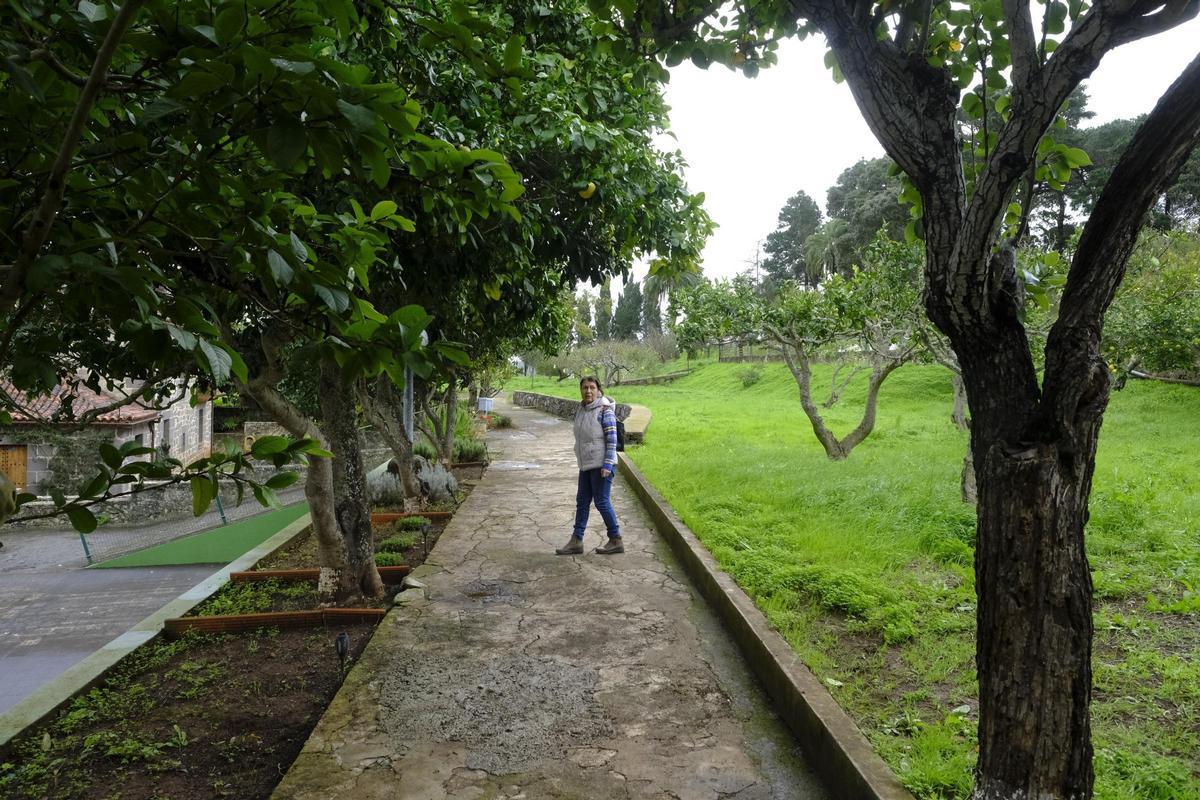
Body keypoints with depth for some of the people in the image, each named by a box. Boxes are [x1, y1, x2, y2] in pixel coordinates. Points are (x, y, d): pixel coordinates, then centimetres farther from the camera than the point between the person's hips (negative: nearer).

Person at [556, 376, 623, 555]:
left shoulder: (605, 410, -12)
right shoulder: (580, 410, 10)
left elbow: (612, 439, -15)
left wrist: (607, 465, -20)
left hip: (601, 464, -8)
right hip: (586, 465, 8)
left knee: (602, 502, -2)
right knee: (582, 501, 10)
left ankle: (616, 541, 11)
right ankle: (576, 541, 16)